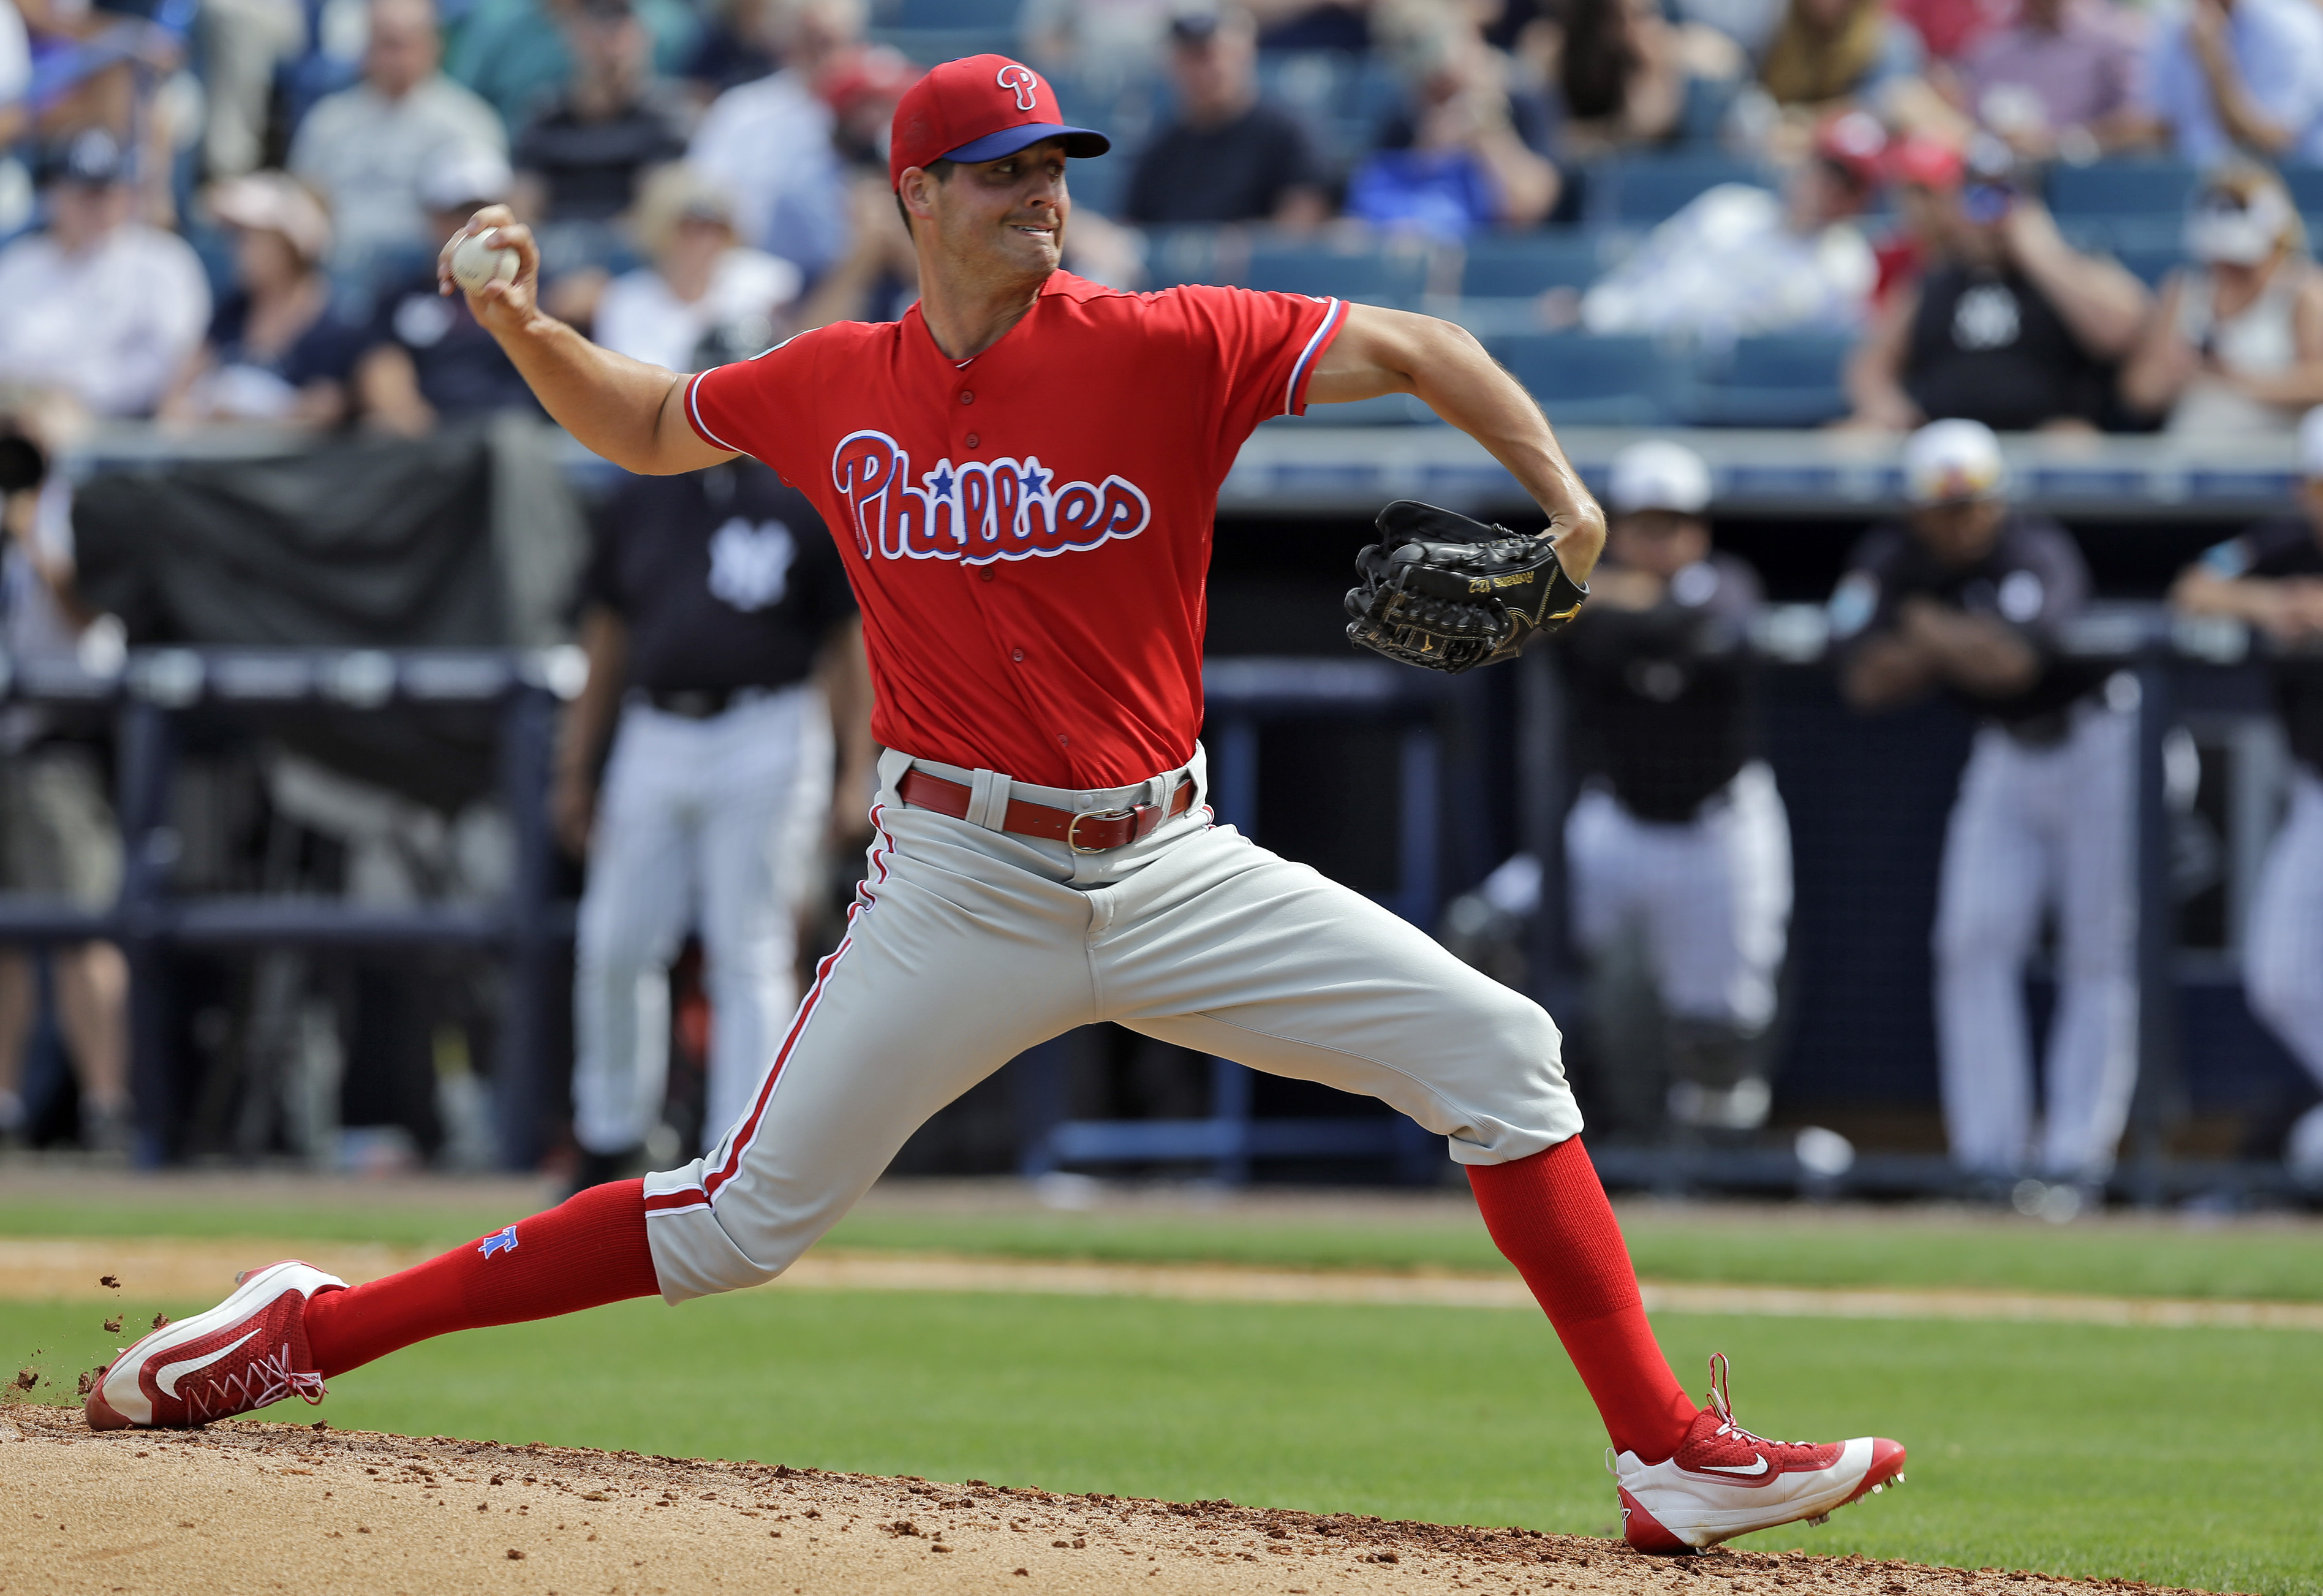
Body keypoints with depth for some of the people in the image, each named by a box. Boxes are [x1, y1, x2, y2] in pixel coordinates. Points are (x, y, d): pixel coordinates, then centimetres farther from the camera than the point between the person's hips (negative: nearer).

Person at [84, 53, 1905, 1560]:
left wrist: (1562, 498, -25)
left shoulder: (1166, 349, -6)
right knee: (738, 1221, -5)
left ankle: (1668, 1455, -3)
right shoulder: (834, 386, 1)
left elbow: (1411, 351, -10)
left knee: (1500, 1057, -8)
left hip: (1174, 870, 1)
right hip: (962, 888, -1)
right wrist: (525, 330, 2)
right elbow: (645, 425, 20)